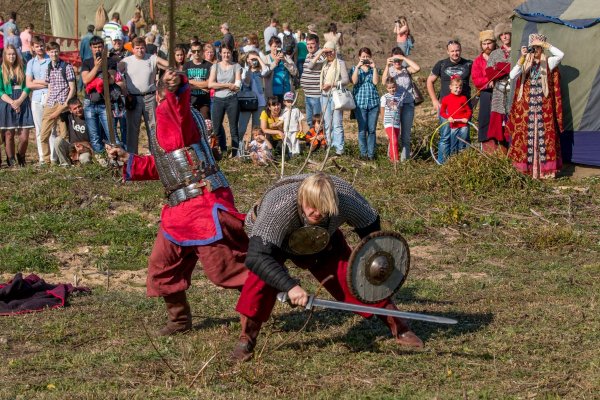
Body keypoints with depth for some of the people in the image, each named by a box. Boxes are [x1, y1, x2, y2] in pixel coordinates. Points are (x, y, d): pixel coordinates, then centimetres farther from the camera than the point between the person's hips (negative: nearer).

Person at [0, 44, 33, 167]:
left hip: (23, 103, 1)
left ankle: (21, 157, 17)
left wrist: (19, 101, -10)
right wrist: (12, 102, -13)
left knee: (24, 136, -5)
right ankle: (11, 160, 7)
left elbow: (27, 87, 4)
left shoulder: (22, 68, 9)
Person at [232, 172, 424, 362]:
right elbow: (256, 257, -52)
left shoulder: (345, 197, -35)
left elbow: (370, 224, -12)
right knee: (264, 275, -31)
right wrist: (290, 286, -62)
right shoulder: (279, 206, -46)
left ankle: (398, 326, 9)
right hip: (272, 237, -3)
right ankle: (246, 339, -14)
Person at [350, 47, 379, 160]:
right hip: (360, 103, -1)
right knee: (362, 130, 0)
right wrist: (358, 66, -14)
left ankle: (371, 153, 8)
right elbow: (354, 81, -11)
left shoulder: (374, 69, 11)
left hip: (373, 102, 1)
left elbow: (375, 82, -7)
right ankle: (363, 153, 7)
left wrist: (374, 67, -9)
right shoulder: (354, 69, 8)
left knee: (372, 129, 3)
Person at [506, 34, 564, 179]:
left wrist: (544, 44, -19)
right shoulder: (525, 64, 8)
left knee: (544, 136, -4)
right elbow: (512, 76, -10)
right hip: (526, 107, 2)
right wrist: (523, 58, -18)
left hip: (543, 108, -2)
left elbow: (561, 54, -16)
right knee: (526, 135, 0)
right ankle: (526, 167, 5)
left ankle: (545, 168, -2)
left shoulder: (548, 63, 4)